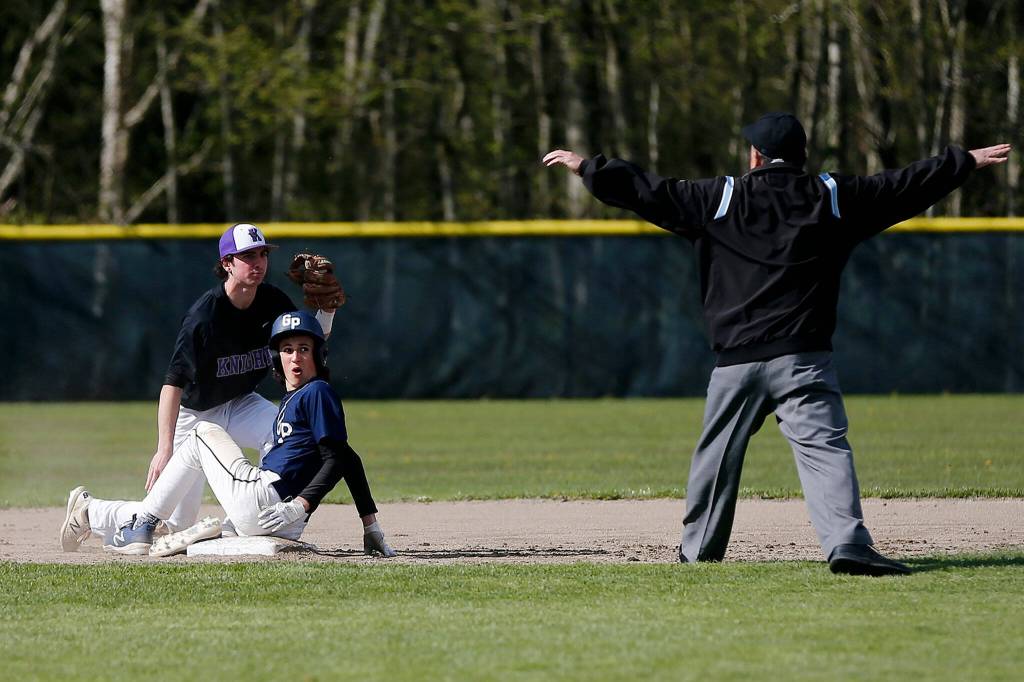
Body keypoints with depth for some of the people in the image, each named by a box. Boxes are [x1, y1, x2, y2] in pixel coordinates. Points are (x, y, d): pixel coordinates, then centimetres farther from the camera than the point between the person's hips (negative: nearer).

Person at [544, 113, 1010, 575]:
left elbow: (650, 192, 8)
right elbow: (906, 187, 13)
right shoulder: (832, 198, 6)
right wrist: (967, 162, 24)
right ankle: (847, 542, -28)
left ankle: (700, 548, 27)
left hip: (735, 362, 1)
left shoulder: (719, 199, 5)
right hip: (802, 359, -1)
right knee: (824, 447, -10)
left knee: (718, 452, 16)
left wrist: (587, 169, 18)